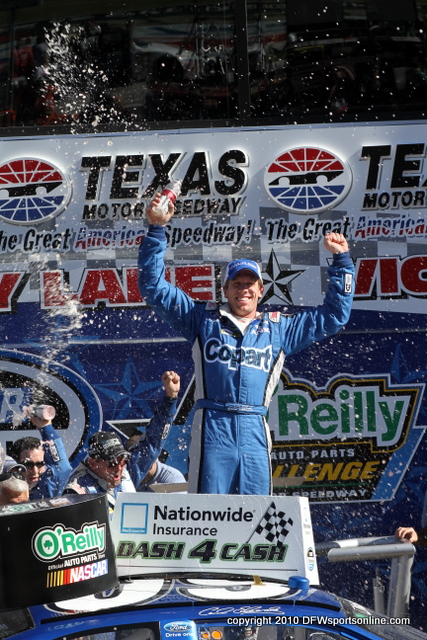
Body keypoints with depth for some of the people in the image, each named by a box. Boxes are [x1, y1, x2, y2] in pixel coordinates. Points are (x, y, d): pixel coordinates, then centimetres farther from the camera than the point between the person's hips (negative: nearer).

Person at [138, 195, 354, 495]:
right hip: (213, 428, -2)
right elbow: (154, 286, 14)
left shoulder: (279, 329, 20)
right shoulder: (204, 319, 15)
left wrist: (342, 261, 23)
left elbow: (333, 315, 26)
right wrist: (157, 230, 7)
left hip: (254, 432, 2)